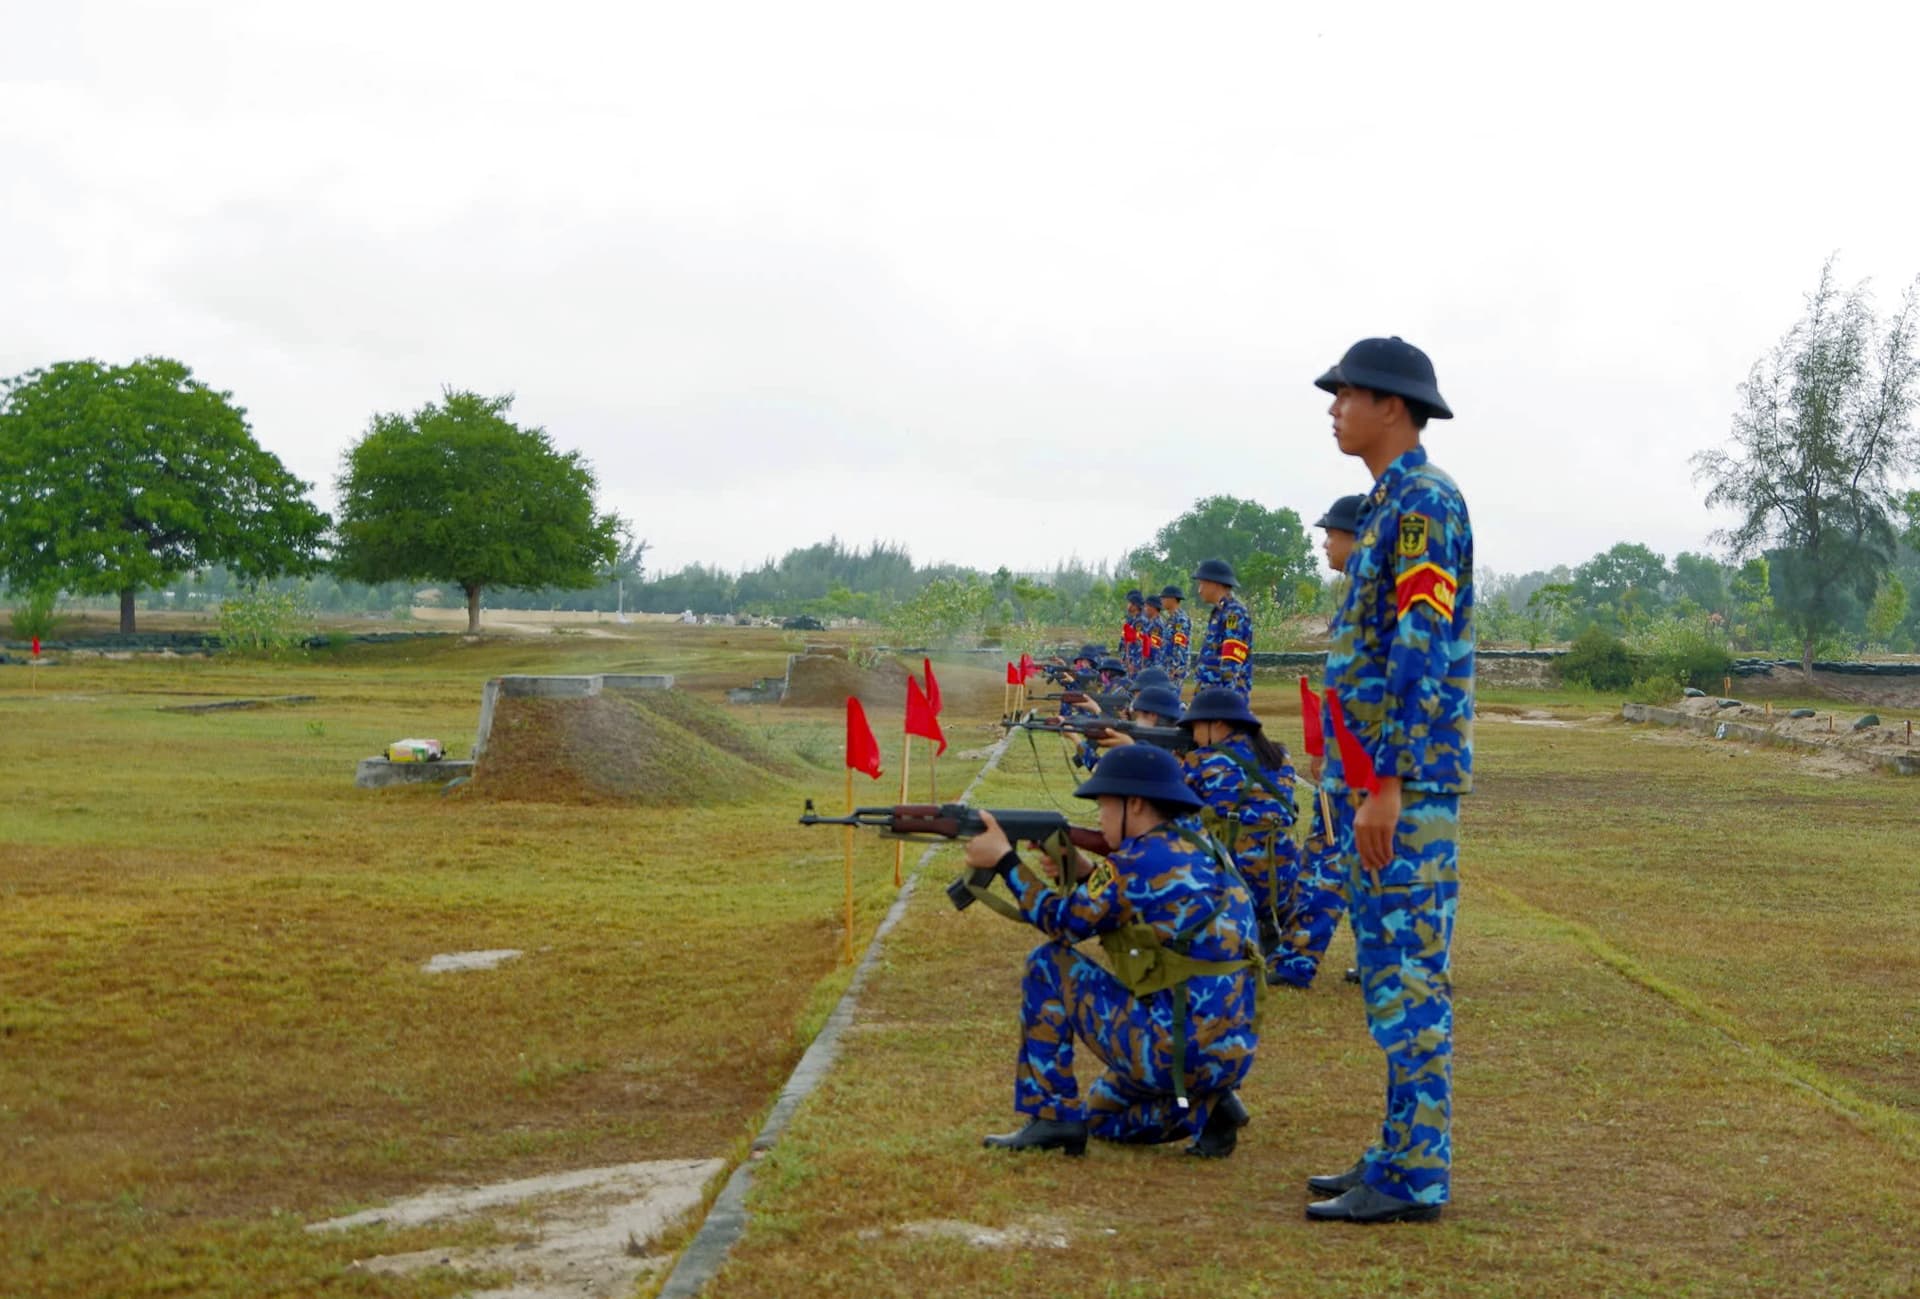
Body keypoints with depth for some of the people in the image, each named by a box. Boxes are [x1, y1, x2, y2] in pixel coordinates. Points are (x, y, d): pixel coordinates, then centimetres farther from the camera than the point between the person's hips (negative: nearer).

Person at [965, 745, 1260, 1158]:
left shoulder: (1145, 860, -13)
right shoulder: (1204, 852, 14)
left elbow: (1065, 922, -3)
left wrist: (1004, 860, 6)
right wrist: (1077, 873, 14)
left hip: (1172, 1048, -9)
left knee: (1047, 965, 4)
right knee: (1101, 1114, 31)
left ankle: (1050, 1117, 6)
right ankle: (1203, 1111, 7)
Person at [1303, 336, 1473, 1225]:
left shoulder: (1425, 500, -13)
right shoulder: (1392, 504, 18)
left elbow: (1423, 652, -20)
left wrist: (1386, 784, -22)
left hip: (1407, 783, -10)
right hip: (1377, 779, 10)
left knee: (1410, 976, -6)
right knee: (1389, 976, 13)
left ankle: (1415, 1177, -1)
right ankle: (1404, 1153, 20)